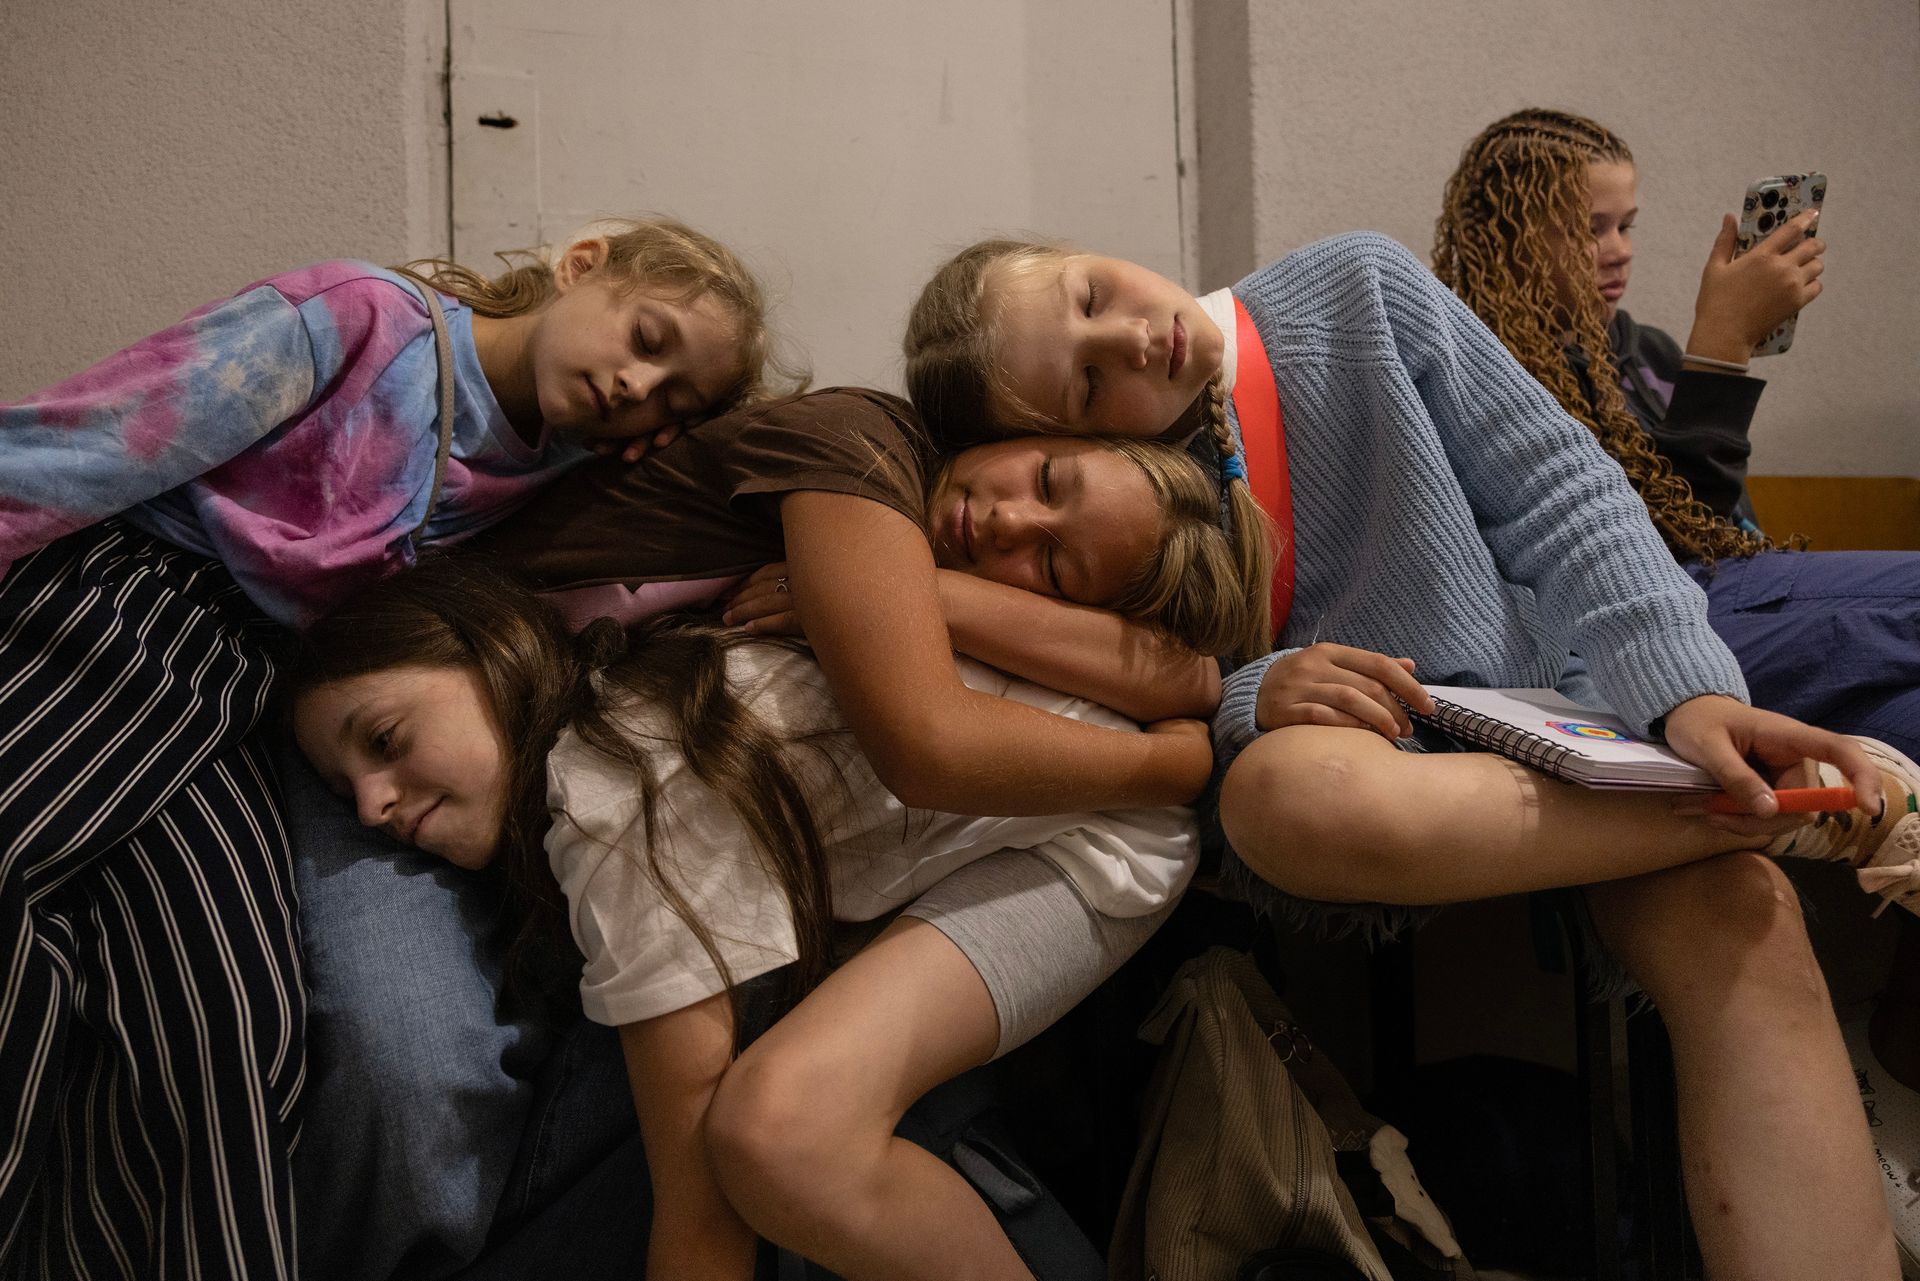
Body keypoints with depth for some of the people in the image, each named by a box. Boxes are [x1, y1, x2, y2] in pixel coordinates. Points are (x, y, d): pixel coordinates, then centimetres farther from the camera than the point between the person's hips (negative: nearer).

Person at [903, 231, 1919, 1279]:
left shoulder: (1356, 287, -2)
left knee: (1736, 917, -30)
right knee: (1286, 786, -38)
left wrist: (1685, 687, -17)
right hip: (1339, 762, -1)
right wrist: (1245, 703, -25)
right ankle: (1765, 811, -21)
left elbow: (1555, 490, -4)